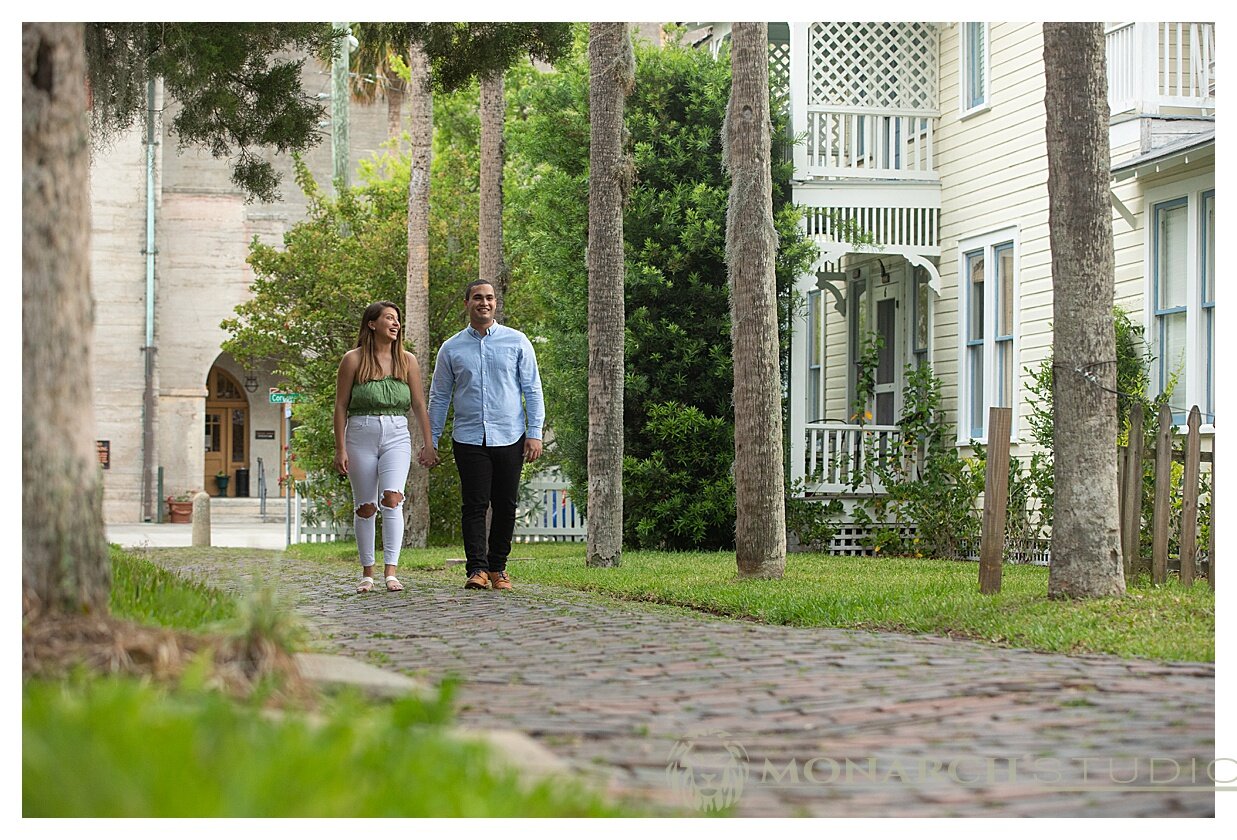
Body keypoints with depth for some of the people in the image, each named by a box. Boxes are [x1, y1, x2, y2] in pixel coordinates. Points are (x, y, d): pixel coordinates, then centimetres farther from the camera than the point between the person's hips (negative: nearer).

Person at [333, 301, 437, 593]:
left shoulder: (407, 360, 9)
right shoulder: (353, 360, 2)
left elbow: (419, 405, 11)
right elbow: (341, 406, 2)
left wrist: (429, 444, 7)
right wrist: (340, 449, -4)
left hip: (396, 436, 1)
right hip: (360, 435, -1)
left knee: (392, 498, -17)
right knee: (365, 506, 3)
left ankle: (391, 572, -18)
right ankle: (367, 572, 14)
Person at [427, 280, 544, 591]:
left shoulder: (517, 342, 6)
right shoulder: (451, 349, 8)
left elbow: (533, 390, 5)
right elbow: (439, 397, 12)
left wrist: (535, 433, -3)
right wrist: (431, 441, 8)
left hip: (509, 438, 0)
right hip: (468, 439, 0)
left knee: (505, 506, 3)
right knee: (474, 505, -7)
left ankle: (498, 567, 13)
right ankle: (476, 569, -8)